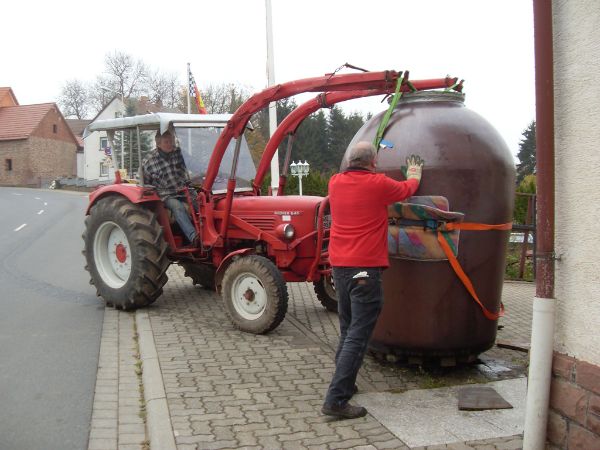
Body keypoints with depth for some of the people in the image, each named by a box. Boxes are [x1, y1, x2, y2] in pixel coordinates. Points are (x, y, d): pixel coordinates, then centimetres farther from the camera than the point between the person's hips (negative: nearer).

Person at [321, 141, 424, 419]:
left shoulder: (335, 182, 7)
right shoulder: (378, 184, -7)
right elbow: (407, 189, 14)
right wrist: (414, 176, 37)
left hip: (339, 265, 7)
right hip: (366, 268, -7)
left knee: (348, 330, 20)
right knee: (358, 336, -5)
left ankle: (344, 384, 31)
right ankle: (336, 400, -7)